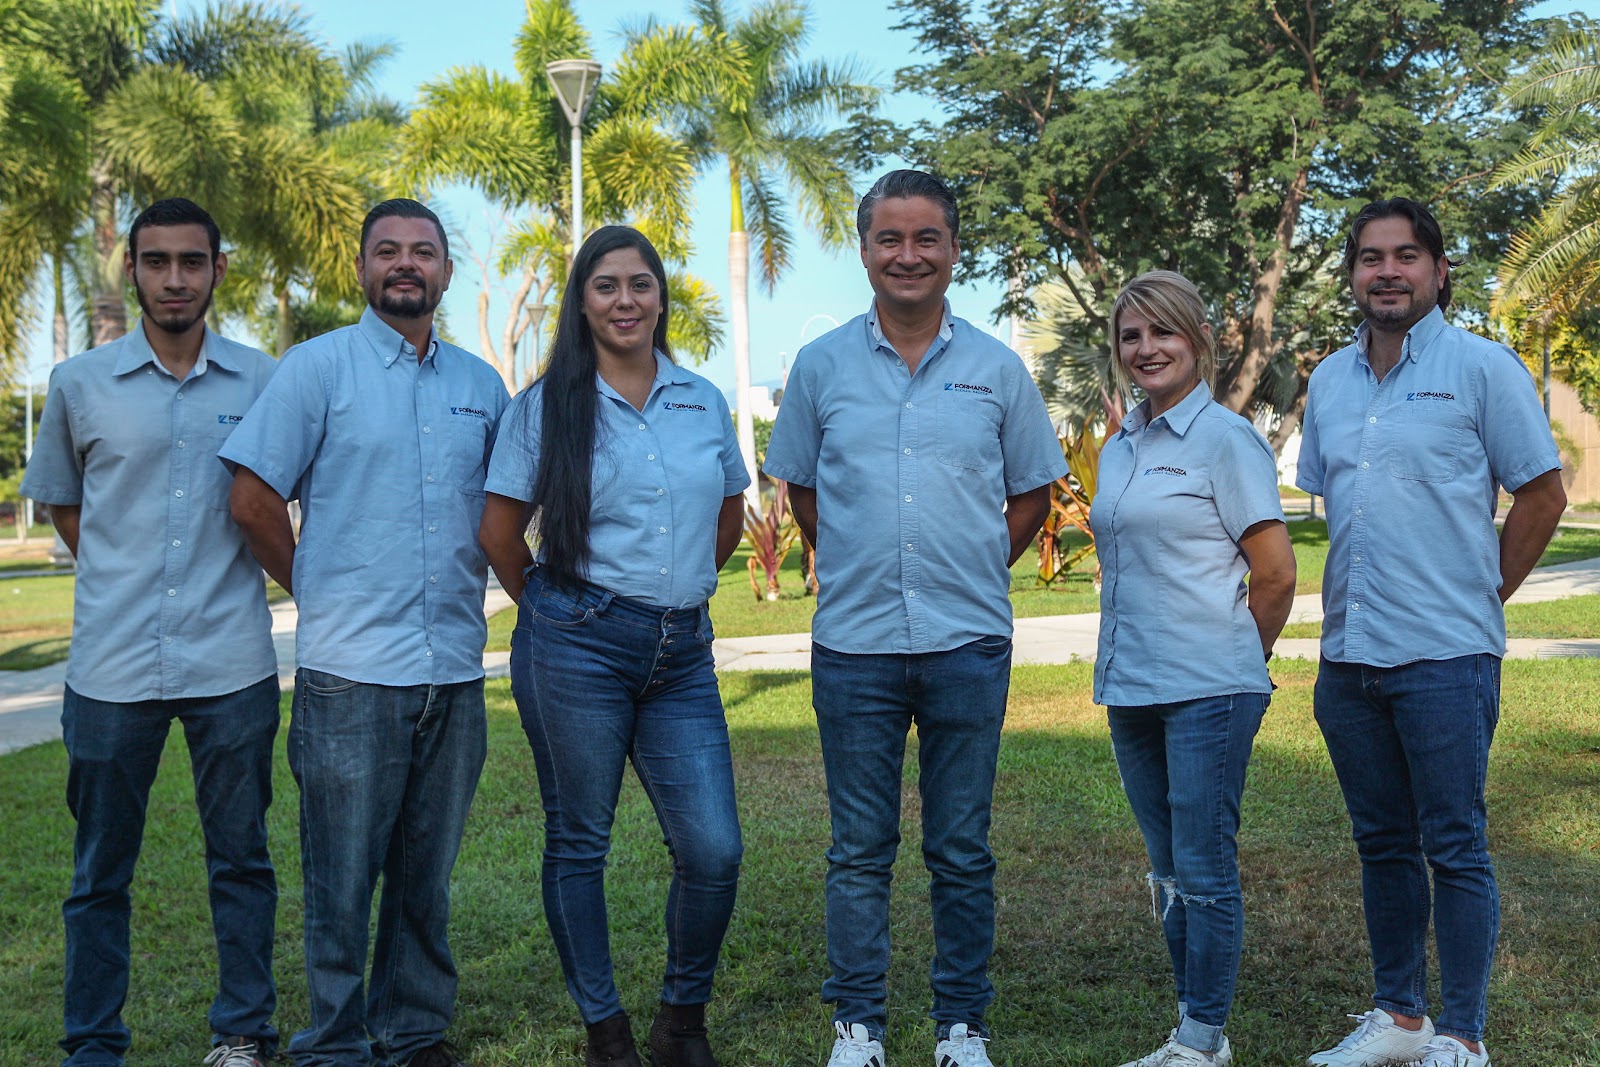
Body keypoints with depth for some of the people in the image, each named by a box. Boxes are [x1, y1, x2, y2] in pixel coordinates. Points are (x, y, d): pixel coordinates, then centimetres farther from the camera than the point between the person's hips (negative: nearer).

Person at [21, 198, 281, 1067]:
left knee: (241, 860, 8)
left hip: (232, 662, 0)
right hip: (112, 664, 0)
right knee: (99, 872, 8)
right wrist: (124, 583, 10)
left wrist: (229, 580, 9)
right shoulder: (79, 384, 4)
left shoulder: (262, 382, 3)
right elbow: (60, 504, 17)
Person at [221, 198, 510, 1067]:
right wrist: (321, 593, 3)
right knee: (342, 879, 3)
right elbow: (253, 499, -4)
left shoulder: (480, 384, 11)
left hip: (455, 667, 4)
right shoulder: (318, 367, -2)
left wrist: (482, 587, 12)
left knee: (427, 875, 13)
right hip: (352, 668, -4)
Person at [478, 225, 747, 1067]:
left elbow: (729, 516, 22)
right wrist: (553, 612, 9)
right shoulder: (547, 405, 0)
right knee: (578, 842, 5)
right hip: (578, 647, -3)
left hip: (683, 652, 3)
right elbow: (499, 531, 4)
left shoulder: (703, 401, 9)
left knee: (714, 849, -4)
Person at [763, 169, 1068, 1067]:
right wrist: (856, 567, 7)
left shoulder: (997, 368, 4)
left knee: (963, 851, 7)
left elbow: (1032, 491, 13)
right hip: (854, 645, 0)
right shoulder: (821, 366, 4)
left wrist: (976, 570, 5)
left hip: (969, 643, 0)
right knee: (860, 850, 7)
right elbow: (800, 485, 15)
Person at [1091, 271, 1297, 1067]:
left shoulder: (1226, 439, -8)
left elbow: (1275, 574, -9)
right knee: (1168, 871, 14)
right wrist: (1126, 664, 15)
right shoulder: (1119, 450, 13)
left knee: (1203, 870, -1)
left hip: (1206, 693, -7)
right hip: (1130, 690, 7)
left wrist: (1233, 664, 2)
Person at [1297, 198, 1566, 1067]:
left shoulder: (1482, 368, -4)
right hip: (1347, 656, 5)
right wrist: (1353, 604, 13)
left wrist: (1477, 597, 0)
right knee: (1382, 846, 14)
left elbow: (1542, 495, -1)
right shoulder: (1329, 381, 11)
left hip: (1444, 658, -5)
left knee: (1454, 849, 0)